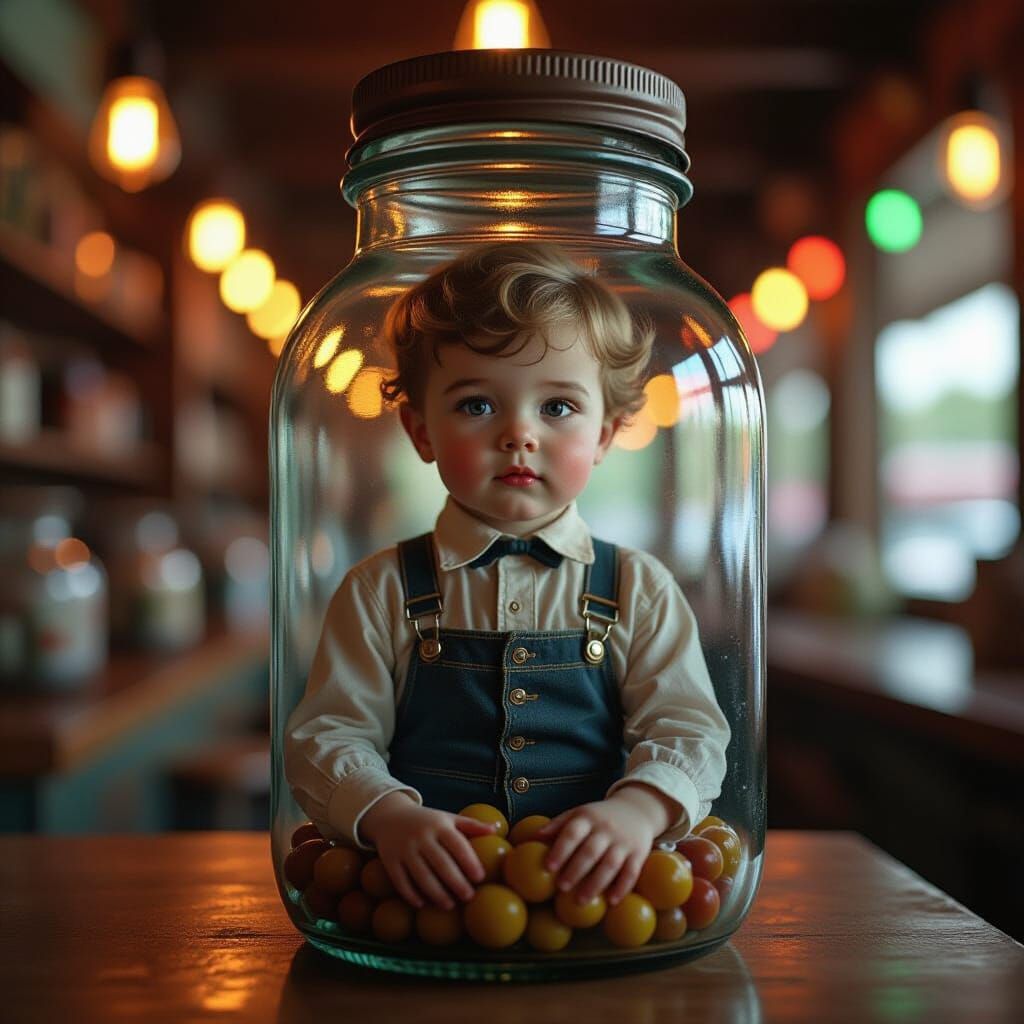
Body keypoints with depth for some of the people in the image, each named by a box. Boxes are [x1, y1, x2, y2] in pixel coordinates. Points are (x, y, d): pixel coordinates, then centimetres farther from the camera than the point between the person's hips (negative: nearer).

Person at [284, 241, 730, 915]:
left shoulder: (640, 591, 9)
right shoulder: (381, 592, 6)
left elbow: (690, 733, 3)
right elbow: (326, 735, 2)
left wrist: (637, 809, -19)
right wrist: (391, 814, -19)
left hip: (593, 886, 0)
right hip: (429, 892, 1)